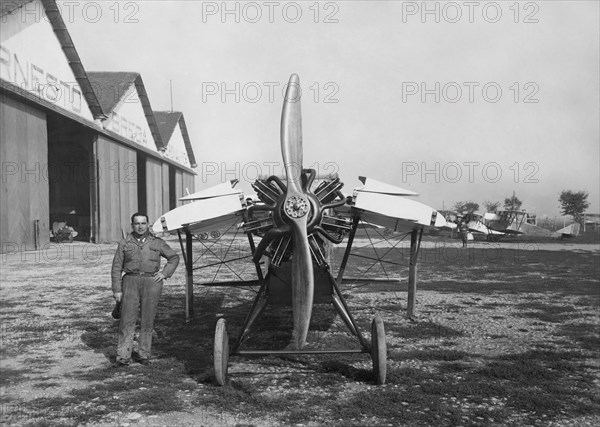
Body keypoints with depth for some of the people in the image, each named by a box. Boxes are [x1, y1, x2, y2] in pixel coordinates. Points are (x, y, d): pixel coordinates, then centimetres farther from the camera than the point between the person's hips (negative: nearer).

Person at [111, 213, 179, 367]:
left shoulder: (157, 242, 8)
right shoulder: (124, 243, 7)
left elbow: (174, 257, 16)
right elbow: (116, 268, 6)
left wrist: (165, 273, 2)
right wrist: (117, 290, 0)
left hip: (152, 283, 0)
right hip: (131, 282, 0)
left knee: (148, 320, 4)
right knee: (127, 320, -4)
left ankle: (144, 355, 15)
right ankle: (123, 357, 0)